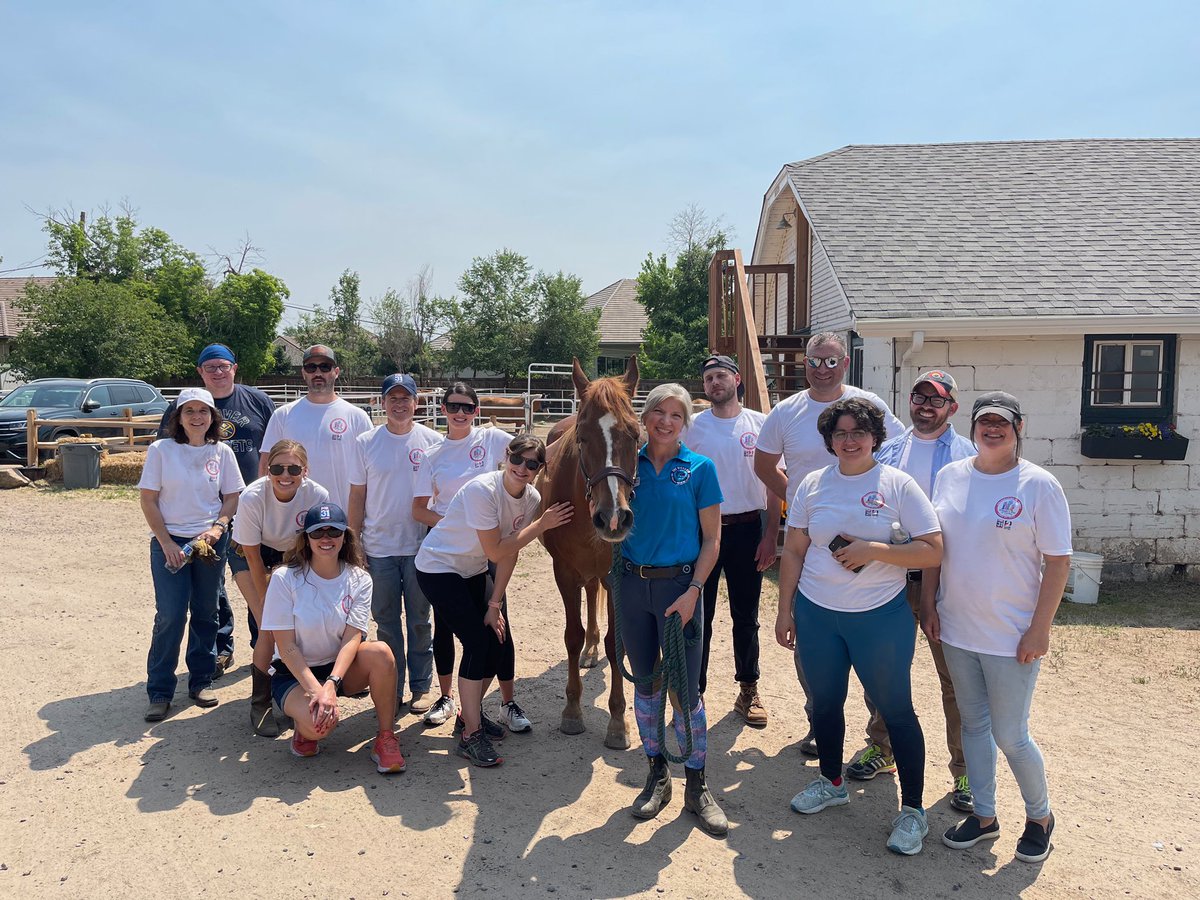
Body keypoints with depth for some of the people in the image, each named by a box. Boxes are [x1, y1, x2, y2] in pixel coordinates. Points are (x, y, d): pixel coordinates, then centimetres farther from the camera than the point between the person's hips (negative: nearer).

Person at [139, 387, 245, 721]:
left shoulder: (221, 452, 2)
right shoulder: (161, 450, -4)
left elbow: (232, 496, 7)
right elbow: (148, 500, -4)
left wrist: (217, 528, -9)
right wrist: (167, 543, -9)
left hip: (211, 541, 2)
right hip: (169, 541, -2)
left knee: (205, 613, 9)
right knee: (170, 615, -4)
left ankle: (201, 681, 24)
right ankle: (160, 692, 8)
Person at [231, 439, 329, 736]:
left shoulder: (318, 496, -29)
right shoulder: (252, 498, -33)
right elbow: (253, 557, -21)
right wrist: (268, 604, -16)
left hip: (291, 553, 2)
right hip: (248, 554, -2)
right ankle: (259, 706, 2)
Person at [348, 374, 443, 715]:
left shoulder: (433, 441, -1)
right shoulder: (366, 442, 1)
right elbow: (357, 497, 4)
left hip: (420, 546, -1)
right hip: (379, 547, 1)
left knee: (420, 620, 9)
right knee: (386, 621, 10)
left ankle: (421, 687, 22)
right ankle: (392, 689, 23)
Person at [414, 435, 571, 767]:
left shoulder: (532, 498, -8)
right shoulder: (482, 490, -29)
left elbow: (510, 555, -5)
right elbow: (496, 552, -25)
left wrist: (495, 605, -7)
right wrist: (540, 525, -24)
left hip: (473, 572, 7)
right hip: (438, 568, -7)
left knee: (500, 646, 4)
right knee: (477, 643, -15)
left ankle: (469, 714, 27)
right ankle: (470, 735, -2)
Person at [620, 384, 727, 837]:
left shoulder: (700, 468, -4)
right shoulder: (629, 464, 4)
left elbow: (712, 539, -5)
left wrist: (693, 591, -14)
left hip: (679, 585, -3)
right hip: (632, 583, 3)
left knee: (685, 689, 1)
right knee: (646, 684, 13)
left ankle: (697, 786, 18)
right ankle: (657, 776, 29)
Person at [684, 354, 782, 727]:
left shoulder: (760, 424, 0)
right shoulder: (692, 427, 0)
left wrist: (771, 535, -4)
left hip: (747, 530, 0)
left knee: (746, 616, 12)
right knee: (698, 616, 6)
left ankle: (748, 691, 28)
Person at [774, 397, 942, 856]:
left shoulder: (898, 485, -8)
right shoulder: (812, 485, 2)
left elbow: (933, 551, -11)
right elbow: (793, 552, 6)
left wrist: (874, 550, -22)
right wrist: (785, 611, 6)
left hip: (881, 616, -3)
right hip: (816, 613, 4)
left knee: (895, 710, 5)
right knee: (825, 702, 18)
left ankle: (913, 809, 22)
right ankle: (831, 782, 41)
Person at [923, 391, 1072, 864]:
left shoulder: (1039, 485, -11)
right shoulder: (949, 476, 2)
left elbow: (1058, 562, -11)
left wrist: (1039, 630, -13)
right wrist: (929, 605, 4)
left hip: (1011, 637, -4)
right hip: (956, 630, 5)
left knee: (1010, 736, 4)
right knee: (973, 725, 16)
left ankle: (1039, 816, 31)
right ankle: (984, 815, 34)